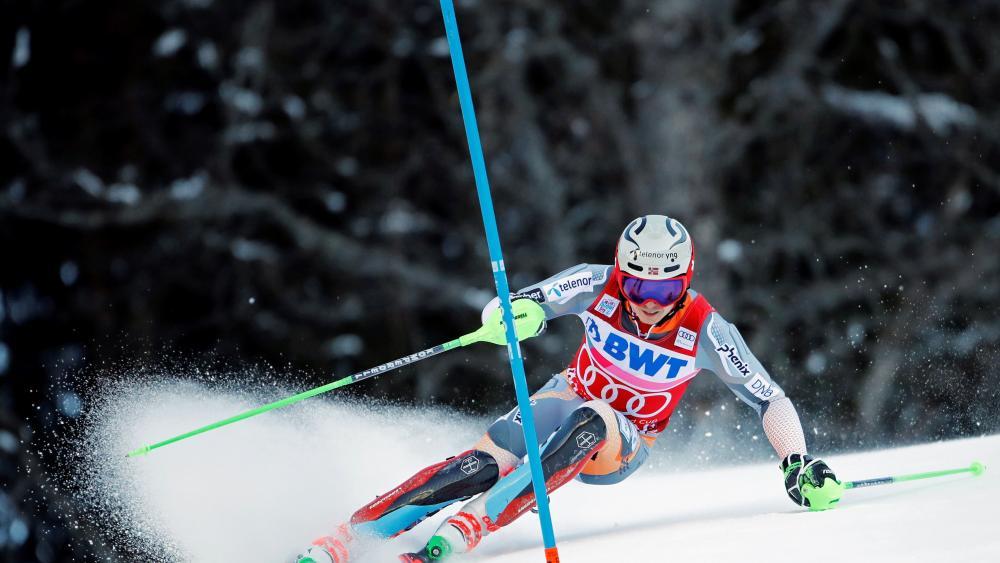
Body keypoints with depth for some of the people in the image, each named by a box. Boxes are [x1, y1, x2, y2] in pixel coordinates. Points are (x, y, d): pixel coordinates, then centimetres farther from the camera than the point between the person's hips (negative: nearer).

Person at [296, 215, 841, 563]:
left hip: (622, 445, -1)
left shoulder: (705, 331, -23)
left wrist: (798, 463, -30)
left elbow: (770, 399, -16)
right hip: (565, 399, 1)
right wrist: (515, 312, -44)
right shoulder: (598, 287, -19)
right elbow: (500, 310, -20)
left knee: (587, 423, -38)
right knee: (482, 466, -27)